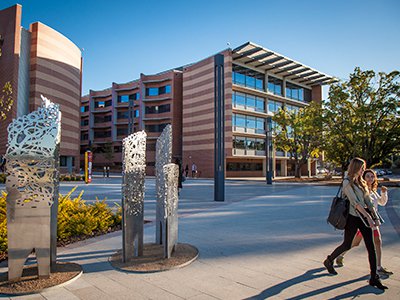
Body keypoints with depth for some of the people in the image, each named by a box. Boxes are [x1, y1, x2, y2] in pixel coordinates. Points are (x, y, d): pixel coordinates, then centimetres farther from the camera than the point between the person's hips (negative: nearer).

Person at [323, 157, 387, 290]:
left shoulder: (361, 182, 11)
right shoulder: (347, 182, -12)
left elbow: (368, 201, 10)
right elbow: (355, 202, -19)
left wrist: (375, 217, 3)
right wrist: (368, 217, -23)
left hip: (364, 217, 7)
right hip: (353, 218, -7)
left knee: (371, 247, 4)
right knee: (347, 245, 5)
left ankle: (374, 278, 13)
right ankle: (328, 261, 28)